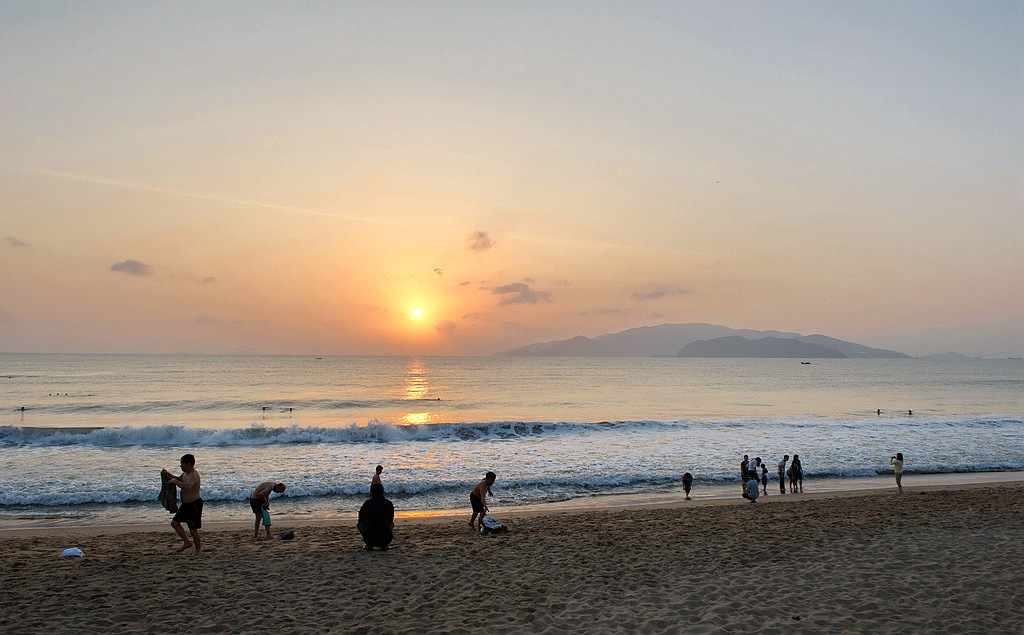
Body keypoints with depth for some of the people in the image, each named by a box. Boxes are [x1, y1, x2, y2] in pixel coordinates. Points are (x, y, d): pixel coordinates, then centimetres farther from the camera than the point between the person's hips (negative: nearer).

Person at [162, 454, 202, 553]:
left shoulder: (194, 475, -23)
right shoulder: (185, 473, 9)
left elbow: (187, 487, -41)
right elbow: (179, 479, 31)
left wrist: (174, 481, -28)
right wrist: (168, 474, 15)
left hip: (194, 504, -10)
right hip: (185, 504, 10)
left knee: (193, 530, -3)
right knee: (174, 523, 16)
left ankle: (198, 550, 11)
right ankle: (187, 542, 24)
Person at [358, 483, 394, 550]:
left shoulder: (366, 504, 2)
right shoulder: (389, 504, 5)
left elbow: (361, 519, 18)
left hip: (370, 539, -1)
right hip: (386, 539, 1)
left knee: (359, 524, 27)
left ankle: (369, 545, 12)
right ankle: (384, 545, 13)